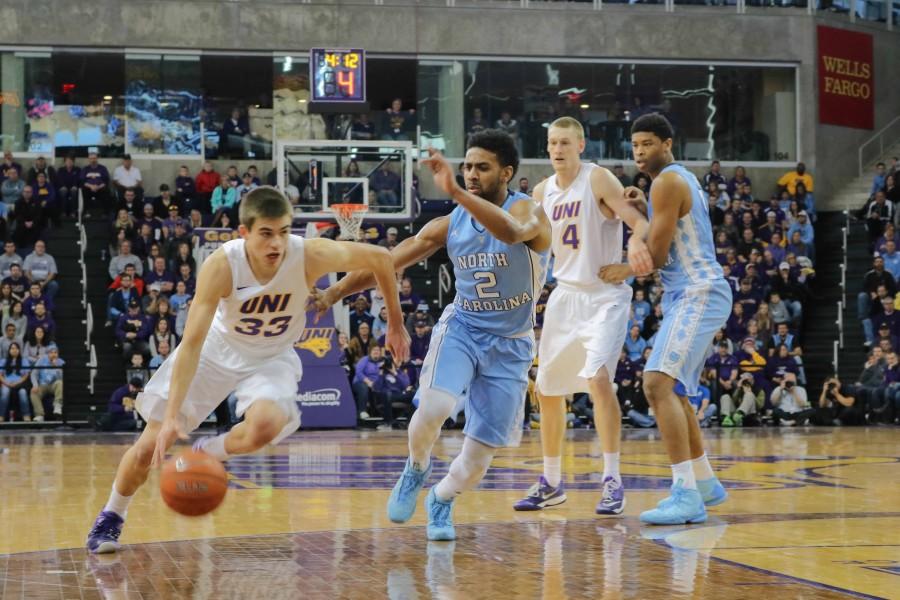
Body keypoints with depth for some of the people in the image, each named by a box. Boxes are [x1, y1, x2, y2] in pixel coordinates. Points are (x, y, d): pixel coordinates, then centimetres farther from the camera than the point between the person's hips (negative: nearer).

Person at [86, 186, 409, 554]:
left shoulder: (310, 256, -29)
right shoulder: (221, 266, -32)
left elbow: (380, 258, -13)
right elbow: (192, 342, -33)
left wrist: (395, 324, -4)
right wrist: (171, 417, -40)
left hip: (272, 358, 0)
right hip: (216, 350, 0)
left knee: (266, 425, -33)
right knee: (149, 446, -2)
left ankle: (205, 454, 0)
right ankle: (111, 517, 27)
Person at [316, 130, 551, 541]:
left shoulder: (528, 211, -15)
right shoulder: (450, 225, -3)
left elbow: (511, 231, -41)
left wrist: (455, 192, -53)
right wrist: (335, 292, -13)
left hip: (510, 344, -1)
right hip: (461, 327, 1)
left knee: (481, 453, -1)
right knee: (433, 407, -29)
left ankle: (442, 501, 30)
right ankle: (416, 469, 3)